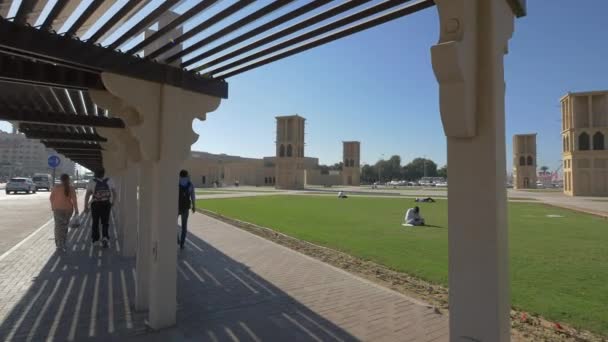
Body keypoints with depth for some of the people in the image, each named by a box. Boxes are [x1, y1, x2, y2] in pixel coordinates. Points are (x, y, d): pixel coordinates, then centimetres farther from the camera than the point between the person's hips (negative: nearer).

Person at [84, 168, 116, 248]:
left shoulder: (92, 182, -5)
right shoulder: (109, 181, 1)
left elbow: (87, 195, -10)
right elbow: (114, 193, 7)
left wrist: (86, 206, -3)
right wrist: (113, 201, 22)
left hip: (95, 204, -1)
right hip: (106, 204, 1)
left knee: (95, 223, 16)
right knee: (105, 223, 10)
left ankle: (95, 240, 21)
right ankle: (105, 238, -12)